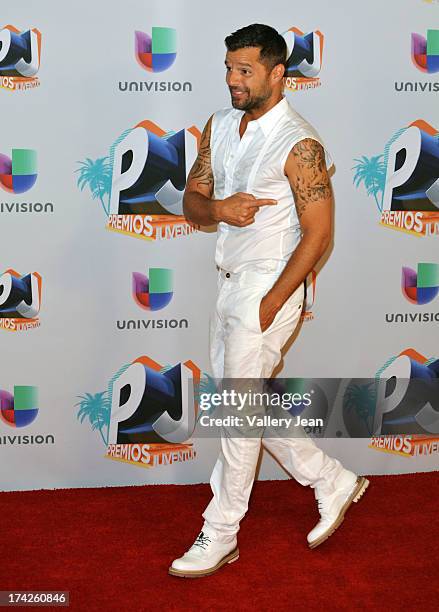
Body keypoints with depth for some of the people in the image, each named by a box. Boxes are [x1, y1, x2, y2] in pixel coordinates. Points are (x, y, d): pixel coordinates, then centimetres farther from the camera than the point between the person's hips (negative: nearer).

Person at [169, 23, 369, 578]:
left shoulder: (299, 144, -16)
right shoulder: (219, 126, 7)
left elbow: (317, 234, -16)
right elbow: (191, 199, 9)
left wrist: (269, 304, -18)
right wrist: (218, 209, -16)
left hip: (268, 286, -8)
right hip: (228, 282, 8)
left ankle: (219, 536, 14)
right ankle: (333, 482, 31)